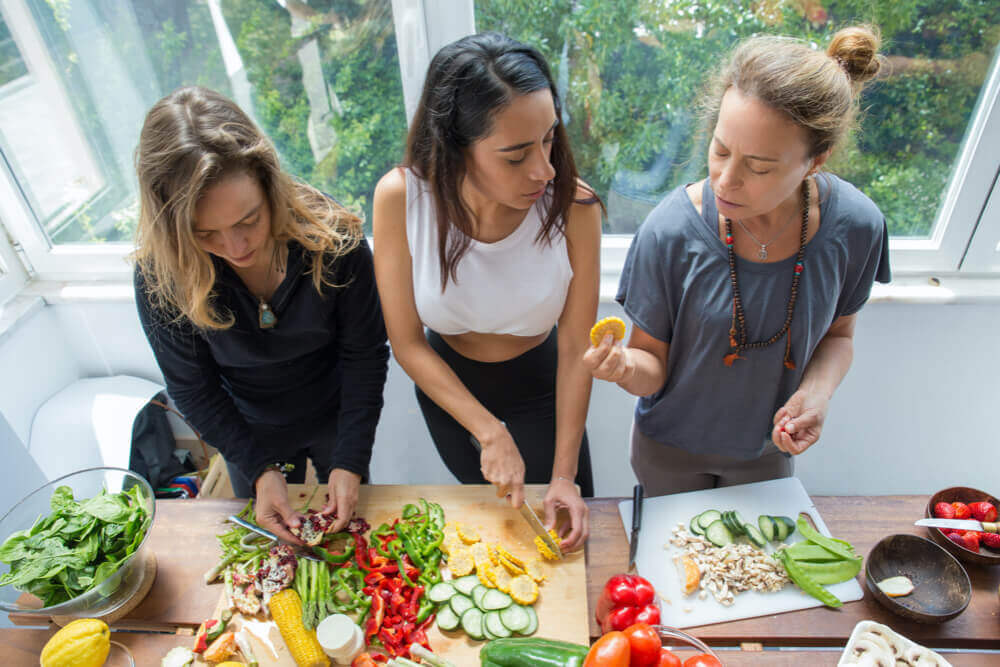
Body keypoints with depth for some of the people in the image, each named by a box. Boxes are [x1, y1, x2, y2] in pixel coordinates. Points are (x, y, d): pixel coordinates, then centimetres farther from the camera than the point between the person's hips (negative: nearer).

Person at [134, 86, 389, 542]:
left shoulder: (333, 236, -29)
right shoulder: (159, 274, -26)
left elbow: (365, 354, -19)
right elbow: (192, 389, -13)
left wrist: (351, 463, -21)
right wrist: (259, 469, -20)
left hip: (335, 419, 0)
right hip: (250, 434, 1)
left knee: (348, 533, 26)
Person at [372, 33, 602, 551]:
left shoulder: (573, 207, -30)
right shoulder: (400, 197, -29)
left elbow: (575, 350, -20)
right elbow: (407, 343, -19)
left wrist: (564, 474, -17)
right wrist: (490, 432, -23)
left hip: (539, 385, 0)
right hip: (446, 382, 1)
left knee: (567, 534, 22)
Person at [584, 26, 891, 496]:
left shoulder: (855, 227, -21)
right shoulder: (671, 232, -30)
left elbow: (837, 334, -2)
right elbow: (653, 362, -19)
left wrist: (817, 391, -22)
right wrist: (626, 367, -41)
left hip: (766, 450, 3)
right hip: (670, 448, -2)